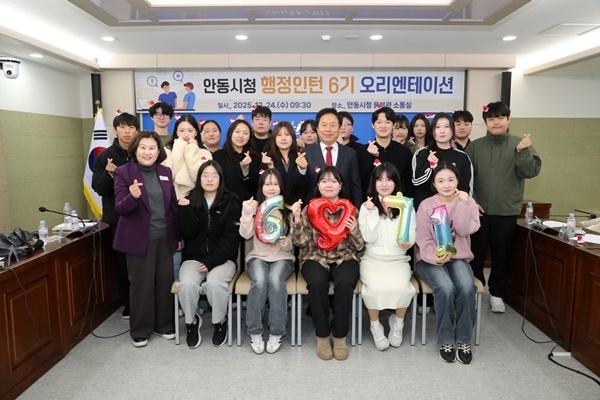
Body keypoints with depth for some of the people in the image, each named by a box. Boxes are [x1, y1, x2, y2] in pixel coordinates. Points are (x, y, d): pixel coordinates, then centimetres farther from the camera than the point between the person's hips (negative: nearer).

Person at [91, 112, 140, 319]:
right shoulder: (105, 156, 3)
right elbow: (98, 188, -1)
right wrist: (108, 174, -19)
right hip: (118, 218, 1)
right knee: (123, 261, 8)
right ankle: (128, 303, 22)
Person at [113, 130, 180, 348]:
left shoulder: (165, 172, 7)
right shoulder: (123, 172, -6)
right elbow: (120, 208, -11)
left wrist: (178, 235, 11)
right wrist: (132, 197, -33)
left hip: (164, 238, 4)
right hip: (139, 239, -4)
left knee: (165, 282, 11)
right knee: (141, 285, 6)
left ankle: (164, 325, 28)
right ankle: (139, 330, 23)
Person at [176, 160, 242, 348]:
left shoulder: (230, 202, 0)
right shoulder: (190, 200, 7)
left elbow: (231, 238, -7)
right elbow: (187, 233, -3)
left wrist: (212, 261, -16)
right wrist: (185, 210, -17)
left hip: (222, 258, -2)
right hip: (194, 257, 2)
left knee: (214, 283, -32)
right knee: (187, 284, -28)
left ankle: (220, 321, -3)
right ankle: (191, 321, 1)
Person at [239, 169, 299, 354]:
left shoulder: (288, 209, 3)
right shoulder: (254, 207, 5)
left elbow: (296, 239, 2)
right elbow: (246, 234, -7)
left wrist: (287, 243, -20)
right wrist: (247, 213, -21)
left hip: (283, 257, 0)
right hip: (258, 256, 1)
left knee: (275, 280, -32)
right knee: (259, 281, -31)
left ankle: (276, 333, -21)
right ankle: (255, 332, -18)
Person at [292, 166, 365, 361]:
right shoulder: (309, 208, 4)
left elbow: (359, 246, 3)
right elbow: (301, 242, -4)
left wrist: (354, 231, -18)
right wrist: (297, 218, -17)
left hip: (344, 258, 0)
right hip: (315, 257, 0)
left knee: (345, 283, -32)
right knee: (317, 283, -32)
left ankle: (340, 335, -11)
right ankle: (322, 335, -11)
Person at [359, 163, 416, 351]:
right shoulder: (367, 206, 2)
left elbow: (412, 235, 5)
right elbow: (369, 238, -7)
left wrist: (408, 242, -18)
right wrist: (371, 214, -18)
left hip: (398, 259, 1)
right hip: (373, 259, -1)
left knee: (401, 287, -28)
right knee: (375, 287, -29)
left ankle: (398, 322, 4)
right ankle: (375, 325, 0)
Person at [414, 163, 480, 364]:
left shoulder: (468, 202, 3)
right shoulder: (426, 206, -2)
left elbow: (465, 230, -13)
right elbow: (423, 240, -7)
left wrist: (463, 203, -16)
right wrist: (434, 257, -26)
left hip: (459, 258, 2)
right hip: (431, 259, -2)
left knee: (467, 287, -29)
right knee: (446, 288, -30)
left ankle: (463, 340, -10)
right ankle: (446, 340, -10)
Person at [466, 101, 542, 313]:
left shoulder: (520, 144, 2)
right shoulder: (475, 146, 3)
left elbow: (532, 171, -8)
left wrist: (522, 151, -23)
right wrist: (470, 201, -8)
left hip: (507, 212, 0)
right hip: (478, 210, 0)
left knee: (502, 256, 11)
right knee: (475, 254, 9)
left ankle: (496, 293, 28)